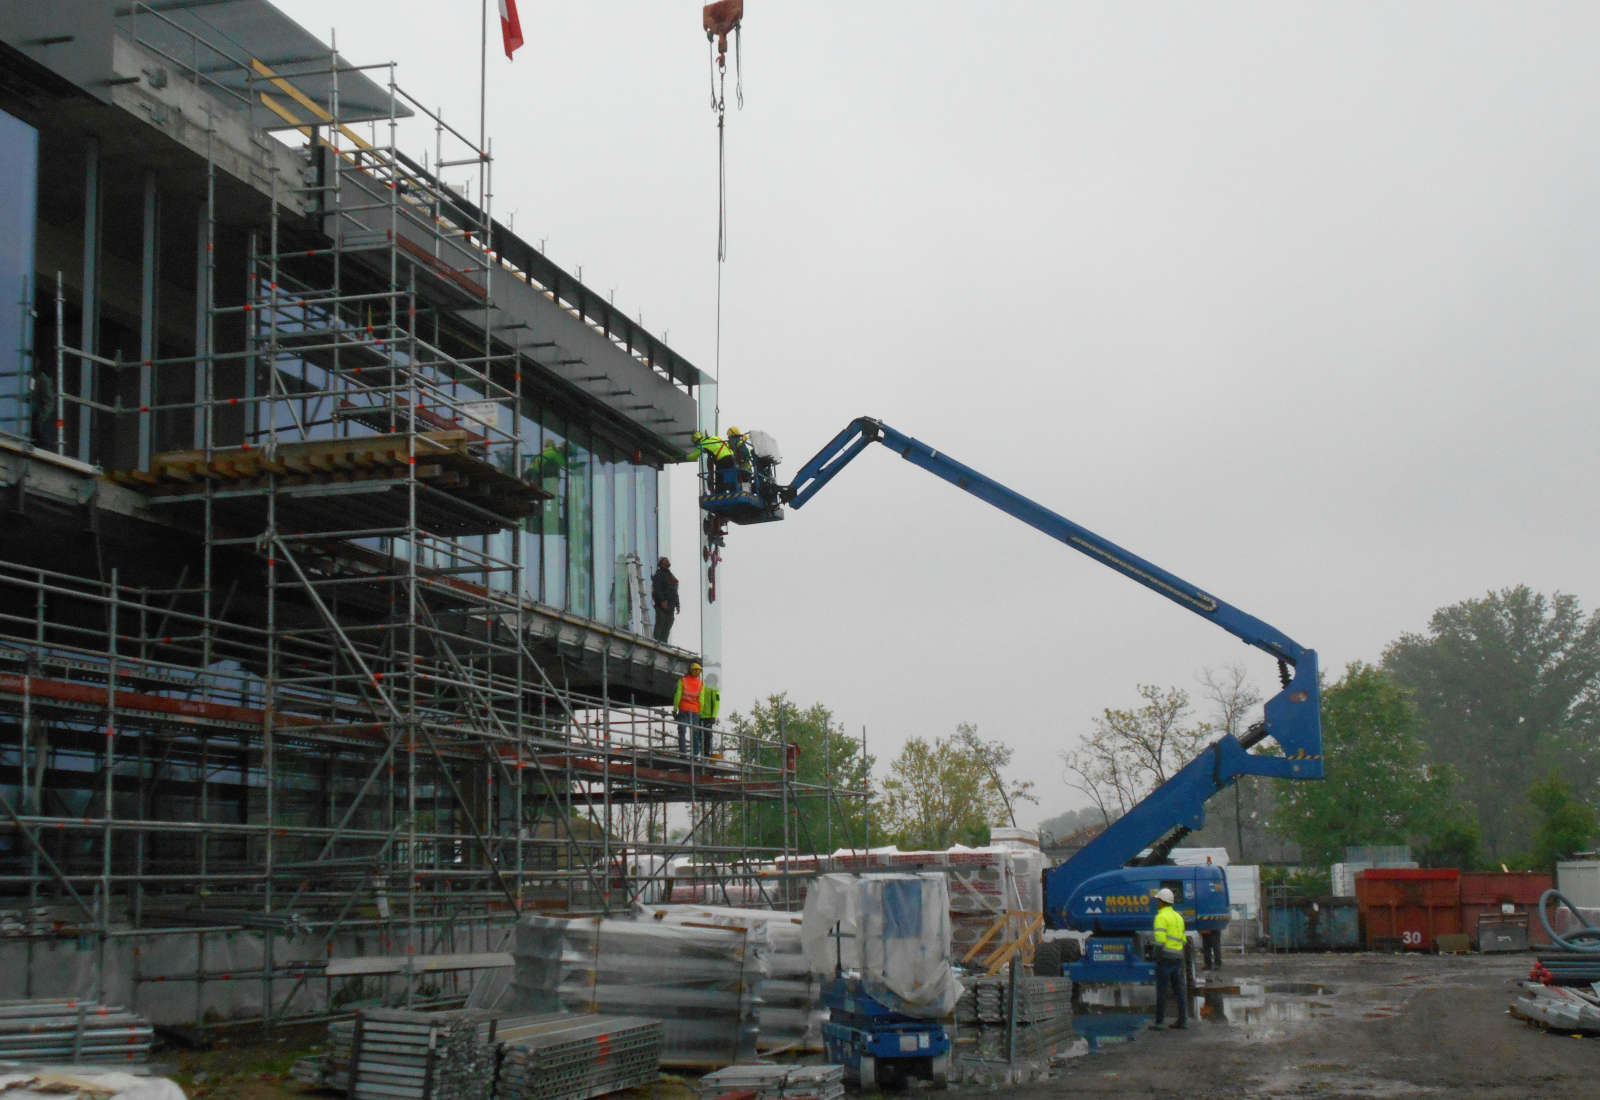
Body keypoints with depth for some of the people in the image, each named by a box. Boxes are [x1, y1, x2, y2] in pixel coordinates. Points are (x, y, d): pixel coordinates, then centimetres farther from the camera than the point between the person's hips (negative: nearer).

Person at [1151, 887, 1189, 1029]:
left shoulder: (1161, 917, -9)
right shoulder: (1178, 916, 18)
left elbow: (1160, 939, -18)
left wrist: (1157, 956, -14)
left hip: (1166, 956, -7)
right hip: (1178, 956, 7)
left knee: (1161, 990, -3)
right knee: (1179, 989, 8)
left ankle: (1159, 1022, -2)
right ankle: (1183, 1020, 5)